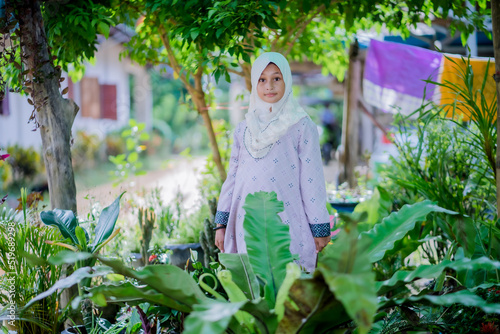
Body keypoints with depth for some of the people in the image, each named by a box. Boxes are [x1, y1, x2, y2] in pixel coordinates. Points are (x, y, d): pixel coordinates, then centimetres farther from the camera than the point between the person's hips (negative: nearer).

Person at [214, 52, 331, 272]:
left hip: (288, 227, -3)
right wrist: (221, 223, 11)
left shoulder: (301, 127, 0)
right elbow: (232, 176, 14)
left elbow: (312, 180, -2)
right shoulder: (244, 128, 11)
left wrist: (320, 228, -4)